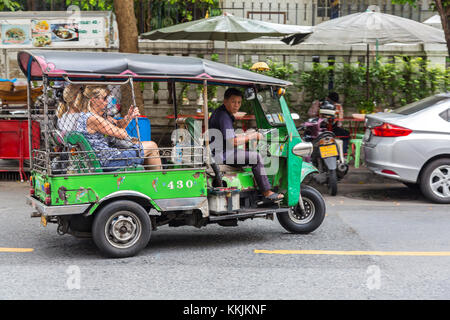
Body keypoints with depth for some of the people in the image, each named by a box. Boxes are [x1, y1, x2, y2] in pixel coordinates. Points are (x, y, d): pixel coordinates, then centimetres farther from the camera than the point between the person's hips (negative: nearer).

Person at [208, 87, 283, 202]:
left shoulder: (220, 112, 14)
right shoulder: (223, 116, -19)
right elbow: (232, 141, -26)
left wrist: (245, 135, 17)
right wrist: (252, 136, -15)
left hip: (219, 152, 11)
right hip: (220, 155, -11)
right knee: (256, 157, -15)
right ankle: (267, 192, -12)